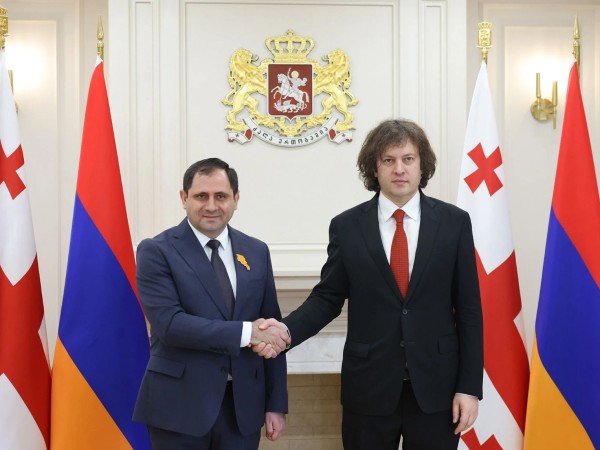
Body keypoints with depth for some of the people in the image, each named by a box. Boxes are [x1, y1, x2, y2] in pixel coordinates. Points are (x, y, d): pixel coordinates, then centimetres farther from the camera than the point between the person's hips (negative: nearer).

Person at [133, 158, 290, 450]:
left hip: (243, 404, 4)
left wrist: (276, 403, 5)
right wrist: (246, 332, -20)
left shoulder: (256, 252, 8)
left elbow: (272, 333, 9)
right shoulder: (157, 251, -6)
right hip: (180, 405, -4)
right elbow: (169, 324, -18)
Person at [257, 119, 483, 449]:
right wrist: (287, 329, -15)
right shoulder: (346, 226, 0)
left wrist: (470, 386, -3)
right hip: (369, 386, 0)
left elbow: (468, 308, 0)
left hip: (436, 385, 0)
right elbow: (327, 297, 4)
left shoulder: (454, 222, 0)